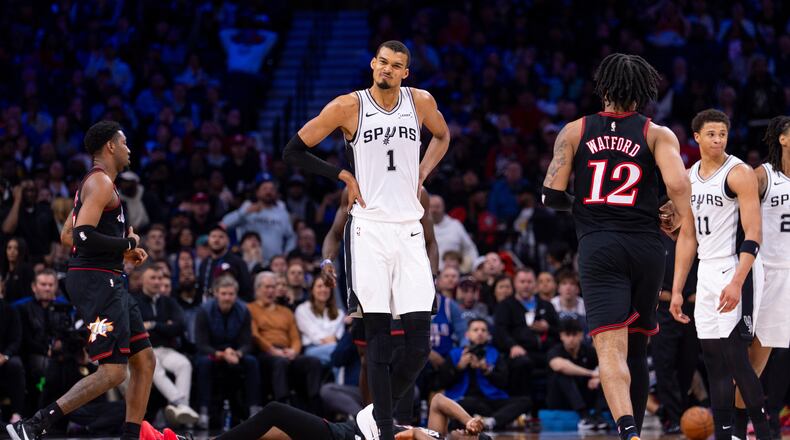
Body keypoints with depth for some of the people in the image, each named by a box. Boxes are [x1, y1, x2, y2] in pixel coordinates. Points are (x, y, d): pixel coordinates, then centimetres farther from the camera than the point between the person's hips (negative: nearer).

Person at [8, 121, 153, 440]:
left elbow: (67, 236, 25)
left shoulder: (94, 183, 19)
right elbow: (83, 236, -24)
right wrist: (128, 243, -11)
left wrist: (121, 251, 19)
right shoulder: (101, 183, -12)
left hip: (109, 282, 11)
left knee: (144, 361, 11)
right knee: (112, 372, -15)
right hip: (96, 281, -11)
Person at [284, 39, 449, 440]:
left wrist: (422, 173, 13)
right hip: (369, 227, -3)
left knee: (418, 345, -3)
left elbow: (442, 136, 29)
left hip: (409, 228, 3)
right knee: (378, 338, -6)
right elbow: (293, 152, 2)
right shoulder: (349, 106, -3)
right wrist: (344, 177, -3)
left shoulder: (421, 103, 6)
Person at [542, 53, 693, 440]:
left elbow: (551, 196, 2)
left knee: (611, 349, -13)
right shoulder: (658, 134, 6)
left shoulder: (575, 131, 8)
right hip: (646, 247, 2)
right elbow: (678, 185, -11)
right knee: (635, 349, 18)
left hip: (598, 248, -2)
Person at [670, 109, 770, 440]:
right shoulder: (689, 177, 12)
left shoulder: (739, 173, -10)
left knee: (735, 356, -11)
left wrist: (737, 282, -25)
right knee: (713, 360, 4)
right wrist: (677, 290, 13)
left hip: (737, 270, -7)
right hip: (707, 273, 7)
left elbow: (753, 234, -15)